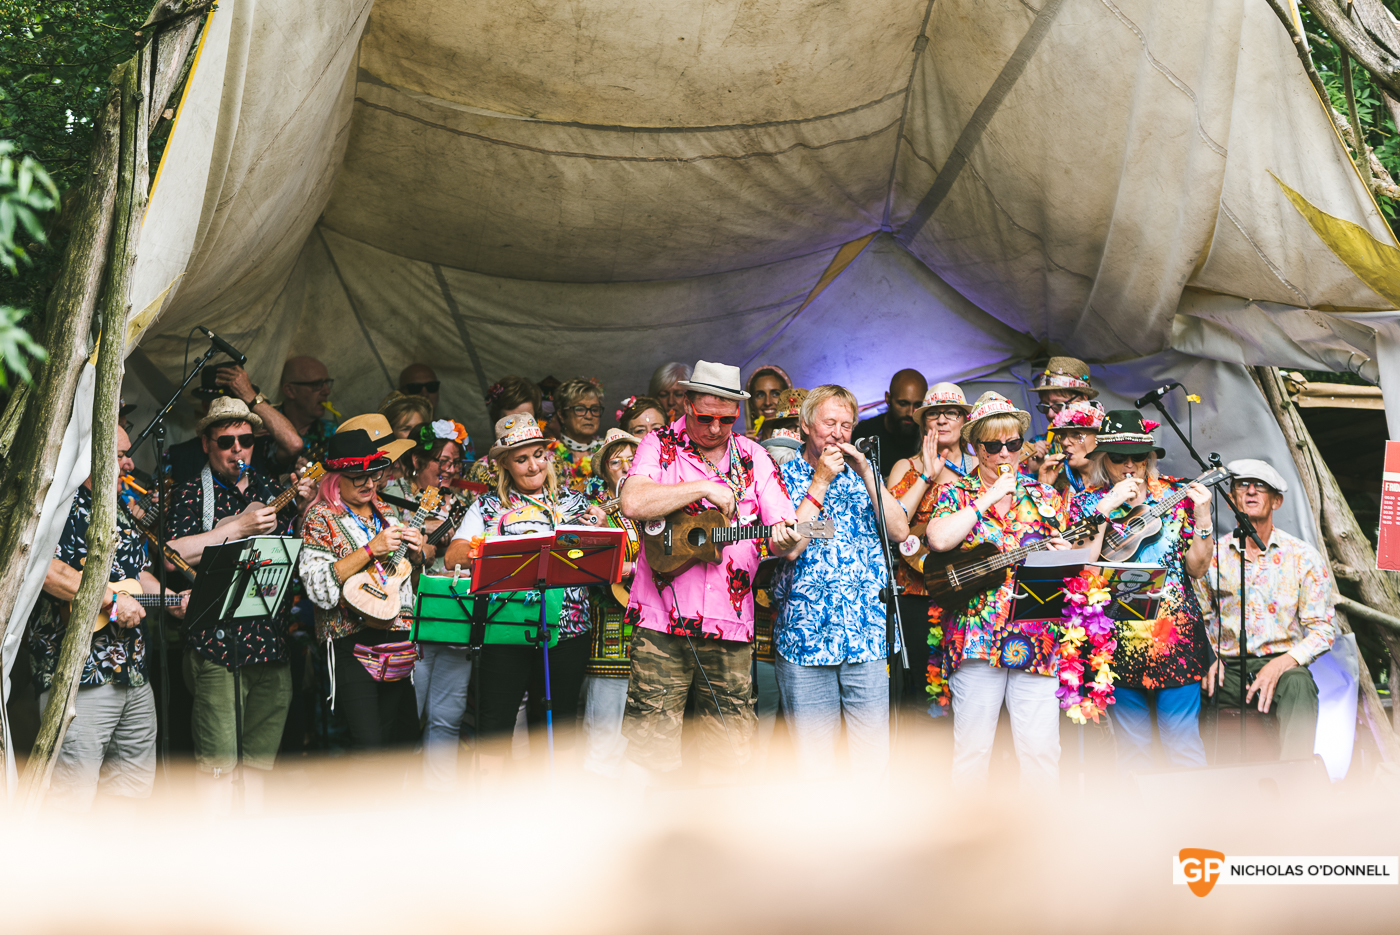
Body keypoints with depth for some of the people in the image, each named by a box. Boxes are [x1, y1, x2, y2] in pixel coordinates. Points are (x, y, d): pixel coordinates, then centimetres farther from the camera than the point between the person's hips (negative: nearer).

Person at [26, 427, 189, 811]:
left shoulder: (118, 515, 20)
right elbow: (45, 567, -26)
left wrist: (174, 601, 16)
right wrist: (112, 601, -22)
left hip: (134, 675, 10)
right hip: (80, 675, -9)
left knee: (134, 786, 14)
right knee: (72, 797, -9)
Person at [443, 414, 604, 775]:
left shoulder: (572, 501, 12)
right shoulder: (489, 505, 7)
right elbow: (453, 557, -4)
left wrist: (599, 528, -8)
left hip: (566, 627, 2)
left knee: (558, 721, 7)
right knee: (496, 719, -1)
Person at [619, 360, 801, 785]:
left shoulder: (754, 458, 10)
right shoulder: (660, 445, 3)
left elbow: (785, 530, 4)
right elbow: (633, 503, -16)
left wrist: (784, 540, -19)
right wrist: (703, 487, -16)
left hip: (730, 622, 3)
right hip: (662, 621, -3)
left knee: (727, 750, 6)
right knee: (649, 740, -6)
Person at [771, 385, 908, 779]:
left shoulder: (862, 473, 14)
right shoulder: (785, 476, 4)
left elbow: (900, 531, 2)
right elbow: (789, 547, -10)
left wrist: (866, 473, -4)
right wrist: (821, 480, -7)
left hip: (867, 636, 2)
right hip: (806, 635, -2)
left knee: (874, 760, 0)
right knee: (813, 763, 2)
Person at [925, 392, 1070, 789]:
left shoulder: (1045, 497, 13)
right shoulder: (956, 493, 7)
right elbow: (939, 539, -14)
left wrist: (1067, 556, -7)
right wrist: (990, 497, -10)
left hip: (1037, 637, 2)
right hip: (975, 635, -2)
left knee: (1041, 748, -1)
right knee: (972, 745, 1)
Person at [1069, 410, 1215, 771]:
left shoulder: (1175, 494, 6)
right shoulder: (1087, 502, 4)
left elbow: (1196, 568, 3)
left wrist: (1202, 516, -11)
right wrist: (1107, 506, -14)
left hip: (1175, 633, 0)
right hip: (1118, 636, 0)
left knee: (1182, 741, -1)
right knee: (1131, 746, 7)